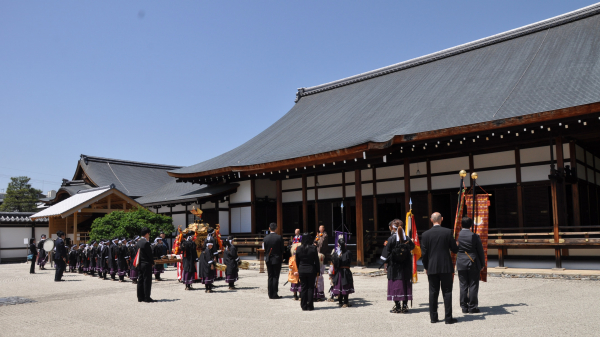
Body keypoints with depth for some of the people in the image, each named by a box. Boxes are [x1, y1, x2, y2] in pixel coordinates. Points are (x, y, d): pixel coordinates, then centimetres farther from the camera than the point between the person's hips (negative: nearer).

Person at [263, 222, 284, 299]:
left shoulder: (266, 238, -1)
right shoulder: (279, 237, -10)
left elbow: (265, 250, 5)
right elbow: (282, 249, -4)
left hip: (269, 260, 3)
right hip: (277, 259, -3)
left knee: (270, 277, 9)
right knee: (275, 277, 1)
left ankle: (270, 294, 11)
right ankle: (274, 294, 0)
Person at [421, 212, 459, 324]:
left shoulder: (426, 234, -3)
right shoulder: (448, 232, -6)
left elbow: (424, 253, 0)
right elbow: (454, 249, -1)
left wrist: (426, 267, 12)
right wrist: (456, 245, 22)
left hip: (432, 268, 1)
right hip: (446, 267, -1)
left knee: (433, 293, 8)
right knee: (447, 292, 5)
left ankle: (433, 317, 12)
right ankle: (448, 317, 5)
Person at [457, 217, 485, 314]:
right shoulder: (474, 236, -8)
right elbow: (480, 251, -2)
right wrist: (482, 264, 8)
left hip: (461, 264, 2)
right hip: (473, 264, -2)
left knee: (463, 286, 7)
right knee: (473, 285, 5)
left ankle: (464, 307, 11)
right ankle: (472, 307, 7)